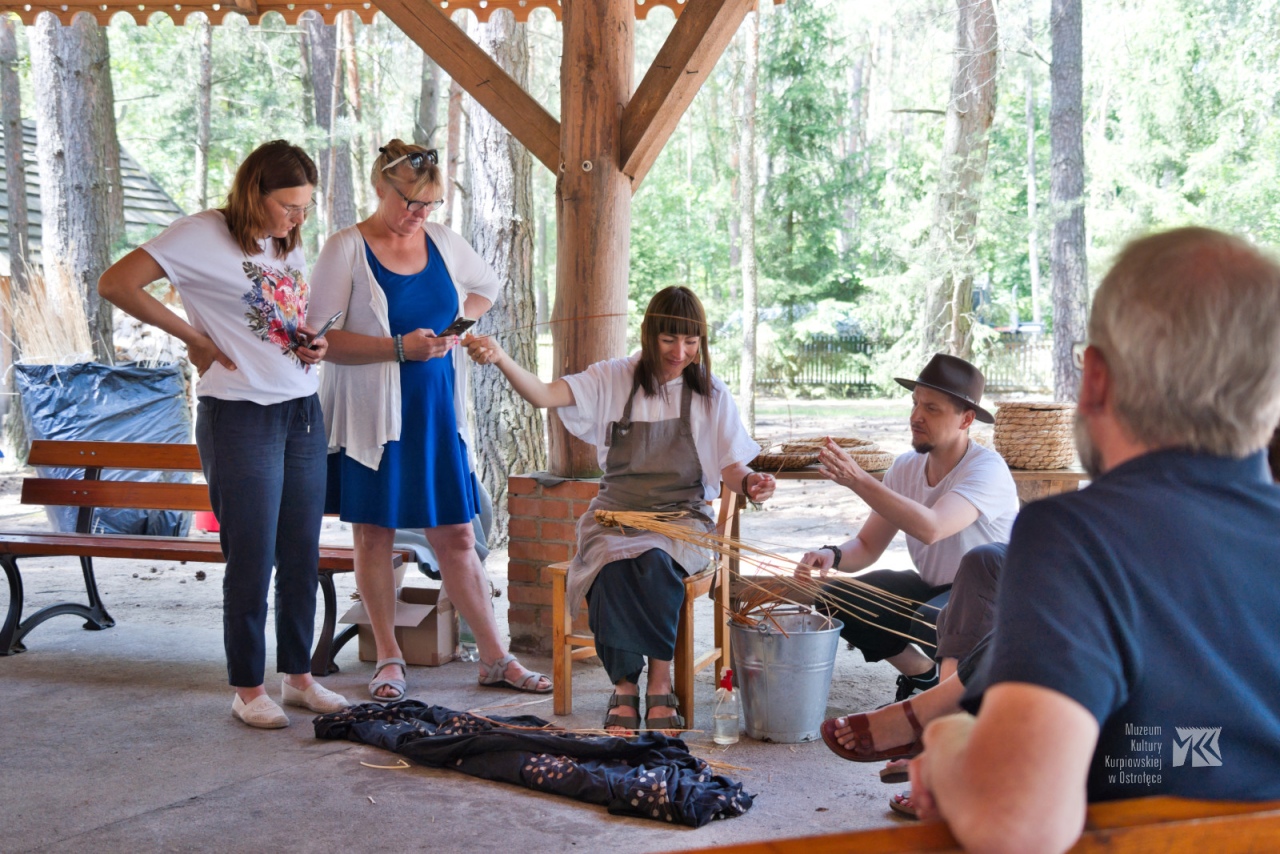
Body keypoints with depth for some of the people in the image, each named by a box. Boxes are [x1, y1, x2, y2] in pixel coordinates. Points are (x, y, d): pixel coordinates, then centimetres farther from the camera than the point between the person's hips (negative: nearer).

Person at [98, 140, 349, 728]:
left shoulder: (290, 245, 14)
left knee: (302, 557, 10)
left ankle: (298, 677, 23)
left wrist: (313, 344, 6)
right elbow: (116, 285, -14)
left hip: (303, 413, 7)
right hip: (241, 416, -7)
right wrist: (195, 339, -12)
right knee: (252, 560, -2)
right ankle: (248, 690, 12)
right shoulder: (203, 235, -9)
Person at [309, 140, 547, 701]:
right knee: (374, 535, 5)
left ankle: (495, 658, 13)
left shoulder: (442, 242, 7)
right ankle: (388, 660, 17)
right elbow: (321, 338, -13)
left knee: (456, 537, 6)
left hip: (434, 412, 4)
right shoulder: (346, 250, -7)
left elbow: (486, 288, 26)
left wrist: (456, 321, 6)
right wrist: (398, 347, -21)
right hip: (370, 416, -3)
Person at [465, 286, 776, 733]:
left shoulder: (711, 394, 6)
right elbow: (545, 395, -7)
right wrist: (500, 359, -25)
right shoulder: (614, 379, 5)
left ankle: (660, 683, -23)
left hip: (681, 517, 0)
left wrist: (749, 483, -20)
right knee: (613, 568, -34)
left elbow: (731, 468, 5)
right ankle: (624, 685, -20)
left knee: (655, 562, -36)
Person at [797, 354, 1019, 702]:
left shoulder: (987, 468, -23)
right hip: (931, 588, 7)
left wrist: (858, 480, -45)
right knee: (836, 601, -8)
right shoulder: (905, 468, -2)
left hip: (988, 597, -7)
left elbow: (930, 528, -40)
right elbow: (867, 547, 0)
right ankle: (923, 674, 11)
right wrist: (833, 555, -24)